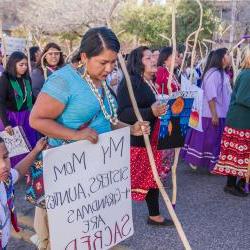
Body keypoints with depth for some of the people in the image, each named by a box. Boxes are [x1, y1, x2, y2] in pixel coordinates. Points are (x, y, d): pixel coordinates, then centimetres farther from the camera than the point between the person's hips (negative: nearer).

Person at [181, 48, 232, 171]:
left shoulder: (223, 74, 11)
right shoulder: (213, 73, -17)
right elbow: (211, 96, -21)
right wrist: (214, 114, -21)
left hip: (221, 113, 9)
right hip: (211, 114, -9)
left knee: (216, 139, 14)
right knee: (207, 139, 1)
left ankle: (212, 164, 24)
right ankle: (194, 160, 15)